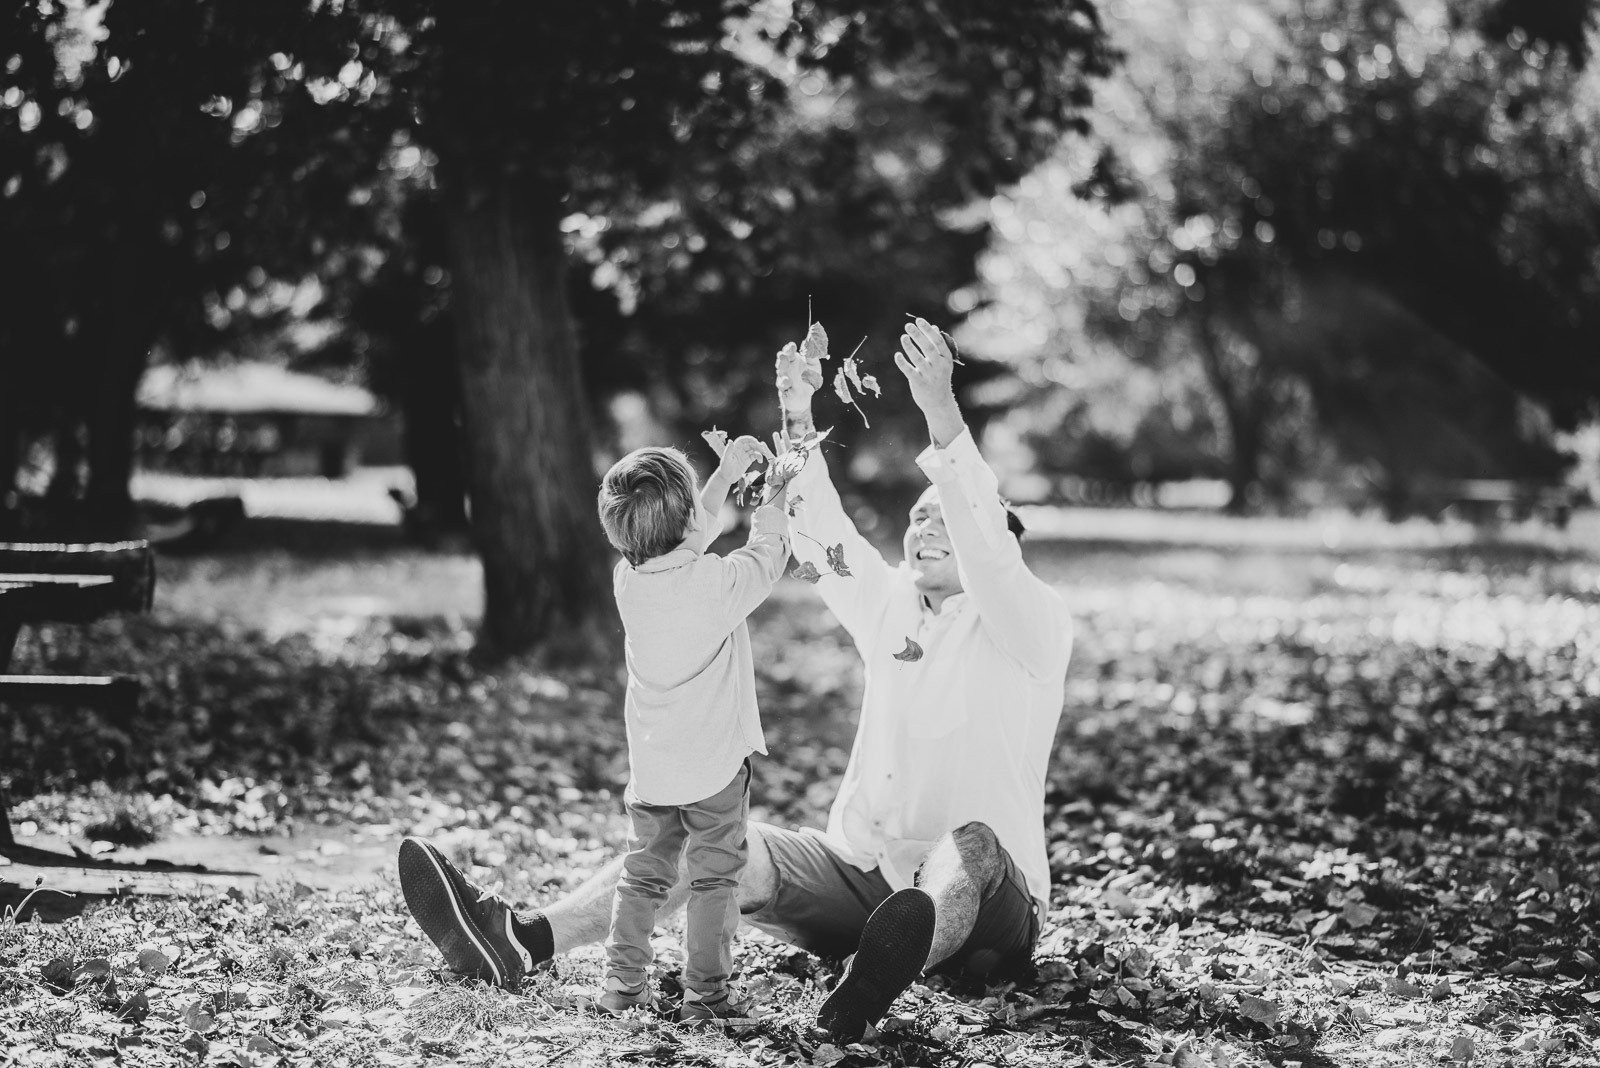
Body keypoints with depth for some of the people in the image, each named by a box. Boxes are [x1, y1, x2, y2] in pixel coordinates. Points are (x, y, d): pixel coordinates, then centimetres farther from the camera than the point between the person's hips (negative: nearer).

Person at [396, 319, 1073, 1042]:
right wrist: (796, 416, -12)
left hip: (988, 906, -6)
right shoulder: (890, 607, 14)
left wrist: (942, 414, -36)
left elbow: (984, 544, -23)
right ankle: (520, 940, -26)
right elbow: (821, 533, 2)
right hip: (862, 876, 6)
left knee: (970, 845, -39)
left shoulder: (1034, 629, -4)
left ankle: (886, 968, -72)